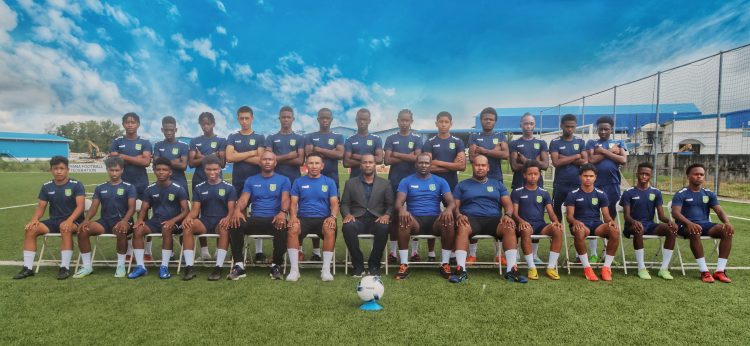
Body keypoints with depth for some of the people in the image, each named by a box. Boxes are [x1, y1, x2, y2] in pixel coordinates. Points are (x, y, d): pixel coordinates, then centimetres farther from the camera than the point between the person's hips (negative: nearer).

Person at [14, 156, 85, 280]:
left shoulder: (76, 185, -7)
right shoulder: (46, 186, 8)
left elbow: (80, 206, -17)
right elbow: (41, 206, 8)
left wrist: (70, 220, -34)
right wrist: (34, 219, -14)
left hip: (74, 221, -5)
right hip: (54, 220, 5)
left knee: (65, 228, -39)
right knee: (31, 229, -20)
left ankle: (65, 267, -33)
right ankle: (27, 268, -12)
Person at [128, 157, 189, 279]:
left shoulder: (178, 189, -6)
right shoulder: (150, 189, 5)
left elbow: (185, 211, -8)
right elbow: (144, 209, 9)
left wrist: (173, 220, -26)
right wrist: (140, 219, -14)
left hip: (172, 222, -4)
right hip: (155, 221, 4)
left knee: (166, 229, -37)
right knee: (138, 230, -25)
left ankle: (164, 267, -28)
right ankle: (140, 266, -18)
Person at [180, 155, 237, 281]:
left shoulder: (229, 187, 5)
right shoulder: (199, 188, 12)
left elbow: (231, 209, -2)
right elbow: (195, 209, 6)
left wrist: (227, 218, -26)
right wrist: (188, 217, -18)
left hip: (221, 221, -2)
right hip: (204, 221, 2)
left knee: (225, 228, -38)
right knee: (187, 226, -30)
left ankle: (218, 267, -35)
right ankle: (189, 267, -29)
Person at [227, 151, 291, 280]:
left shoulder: (283, 180, 10)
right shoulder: (250, 180, 17)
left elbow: (285, 199, -5)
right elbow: (243, 199, 3)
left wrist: (283, 212, -29)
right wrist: (237, 210, -22)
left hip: (274, 219, -2)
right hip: (254, 219, 2)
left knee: (283, 227, -38)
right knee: (234, 224, -28)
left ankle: (276, 265, -18)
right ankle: (239, 265, -19)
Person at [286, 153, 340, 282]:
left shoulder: (329, 182, 11)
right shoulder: (299, 182, 12)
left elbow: (334, 203, 4)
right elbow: (293, 203, 6)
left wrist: (332, 216, -17)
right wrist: (293, 216, -15)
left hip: (323, 219, 0)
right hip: (303, 218, 1)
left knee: (330, 230, -35)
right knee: (293, 228, -33)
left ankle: (326, 269, -25)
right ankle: (294, 269, -26)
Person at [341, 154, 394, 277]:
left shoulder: (385, 183, 14)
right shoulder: (350, 183, 15)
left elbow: (390, 205, 9)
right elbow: (344, 204, 10)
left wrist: (386, 215, -12)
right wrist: (347, 214, -12)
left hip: (376, 220, 0)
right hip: (357, 219, 0)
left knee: (384, 228, -35)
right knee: (347, 227, -34)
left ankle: (374, 265, -14)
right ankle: (358, 264, -16)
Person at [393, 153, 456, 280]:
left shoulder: (440, 181, 12)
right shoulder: (406, 181, 9)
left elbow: (451, 202, 2)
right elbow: (398, 202, -3)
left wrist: (449, 209, -25)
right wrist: (402, 209, -29)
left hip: (434, 220, 1)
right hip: (414, 219, -1)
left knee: (448, 220, -32)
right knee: (403, 220, -35)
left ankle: (445, 264, -20)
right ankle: (404, 265, -28)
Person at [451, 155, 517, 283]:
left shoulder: (498, 184, 24)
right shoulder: (462, 185, 19)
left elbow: (508, 204, 14)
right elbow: (455, 205, 9)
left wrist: (507, 215, -10)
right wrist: (458, 215, -15)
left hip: (493, 219, 2)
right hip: (470, 218, -1)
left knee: (510, 228, -31)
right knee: (462, 229, -37)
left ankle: (511, 269, -31)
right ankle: (461, 269, -42)